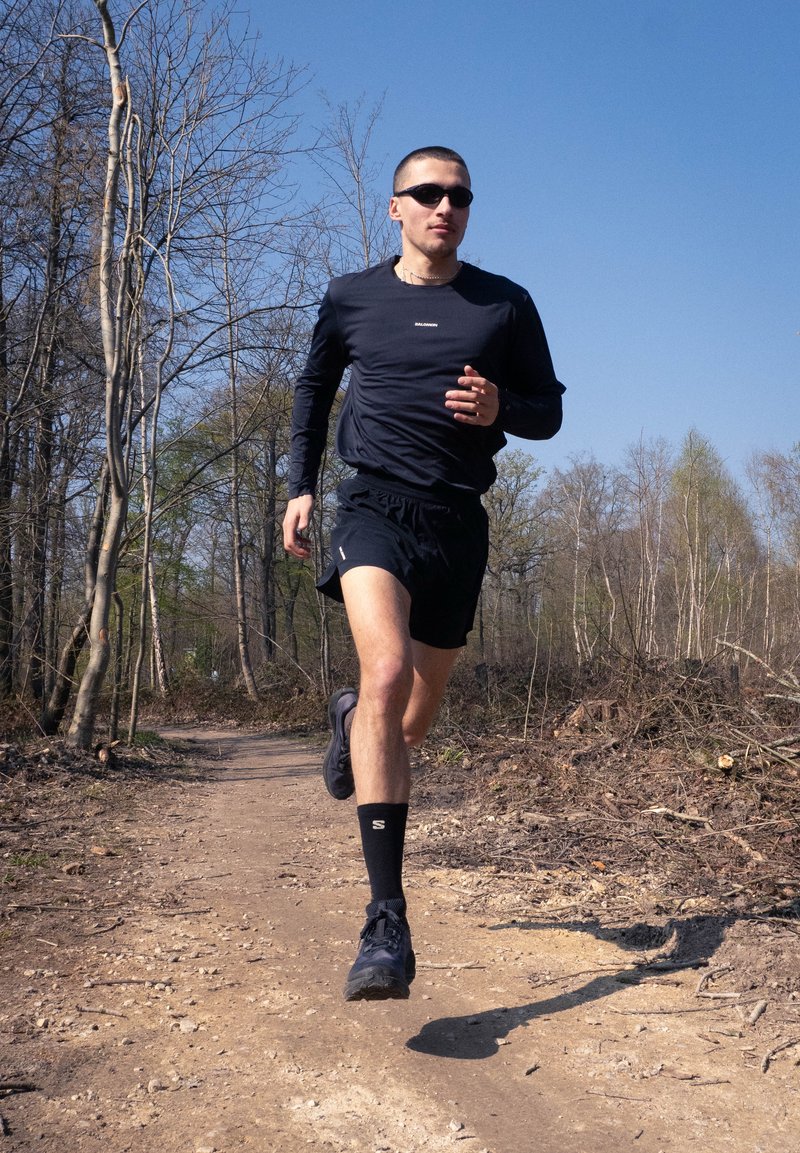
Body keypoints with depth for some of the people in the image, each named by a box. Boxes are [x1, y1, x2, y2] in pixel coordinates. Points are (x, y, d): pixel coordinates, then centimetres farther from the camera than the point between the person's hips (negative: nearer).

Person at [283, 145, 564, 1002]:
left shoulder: (506, 305, 7)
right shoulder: (351, 299, 7)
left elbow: (548, 410, 12)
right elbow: (314, 386, 22)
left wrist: (500, 408, -11)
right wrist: (299, 486, 13)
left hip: (459, 522, 2)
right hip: (375, 505, -2)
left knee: (413, 717, 10)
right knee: (387, 670, -29)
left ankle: (353, 719, 51)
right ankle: (386, 926, -29)